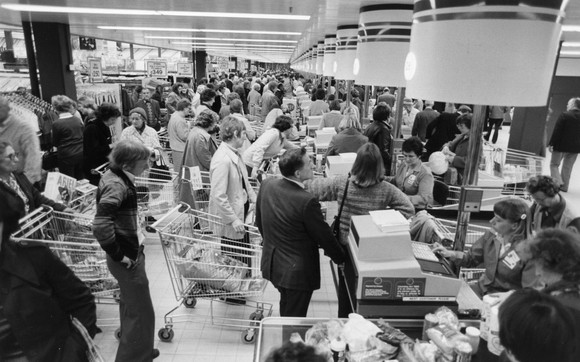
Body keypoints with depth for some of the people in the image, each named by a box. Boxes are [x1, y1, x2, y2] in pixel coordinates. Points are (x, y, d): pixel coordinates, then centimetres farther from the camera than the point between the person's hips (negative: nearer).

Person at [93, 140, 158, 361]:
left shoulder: (117, 177, 4)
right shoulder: (116, 185, -25)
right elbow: (101, 226, -35)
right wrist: (118, 255, -24)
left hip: (131, 251, 10)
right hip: (128, 258, -10)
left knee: (130, 306, 25)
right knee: (141, 312, 4)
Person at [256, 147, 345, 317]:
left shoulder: (267, 185, -10)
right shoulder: (306, 201, -29)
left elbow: (259, 221, 5)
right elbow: (324, 236, -16)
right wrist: (341, 258, 3)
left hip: (271, 263, 7)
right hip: (297, 271, -7)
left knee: (286, 306, 29)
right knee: (295, 318, 14)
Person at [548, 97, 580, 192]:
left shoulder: (564, 115, -12)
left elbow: (556, 131, -15)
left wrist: (551, 144, -11)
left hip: (561, 146, -5)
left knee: (554, 164, 8)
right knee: (568, 167, 14)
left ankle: (558, 182, -6)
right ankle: (564, 186, 19)